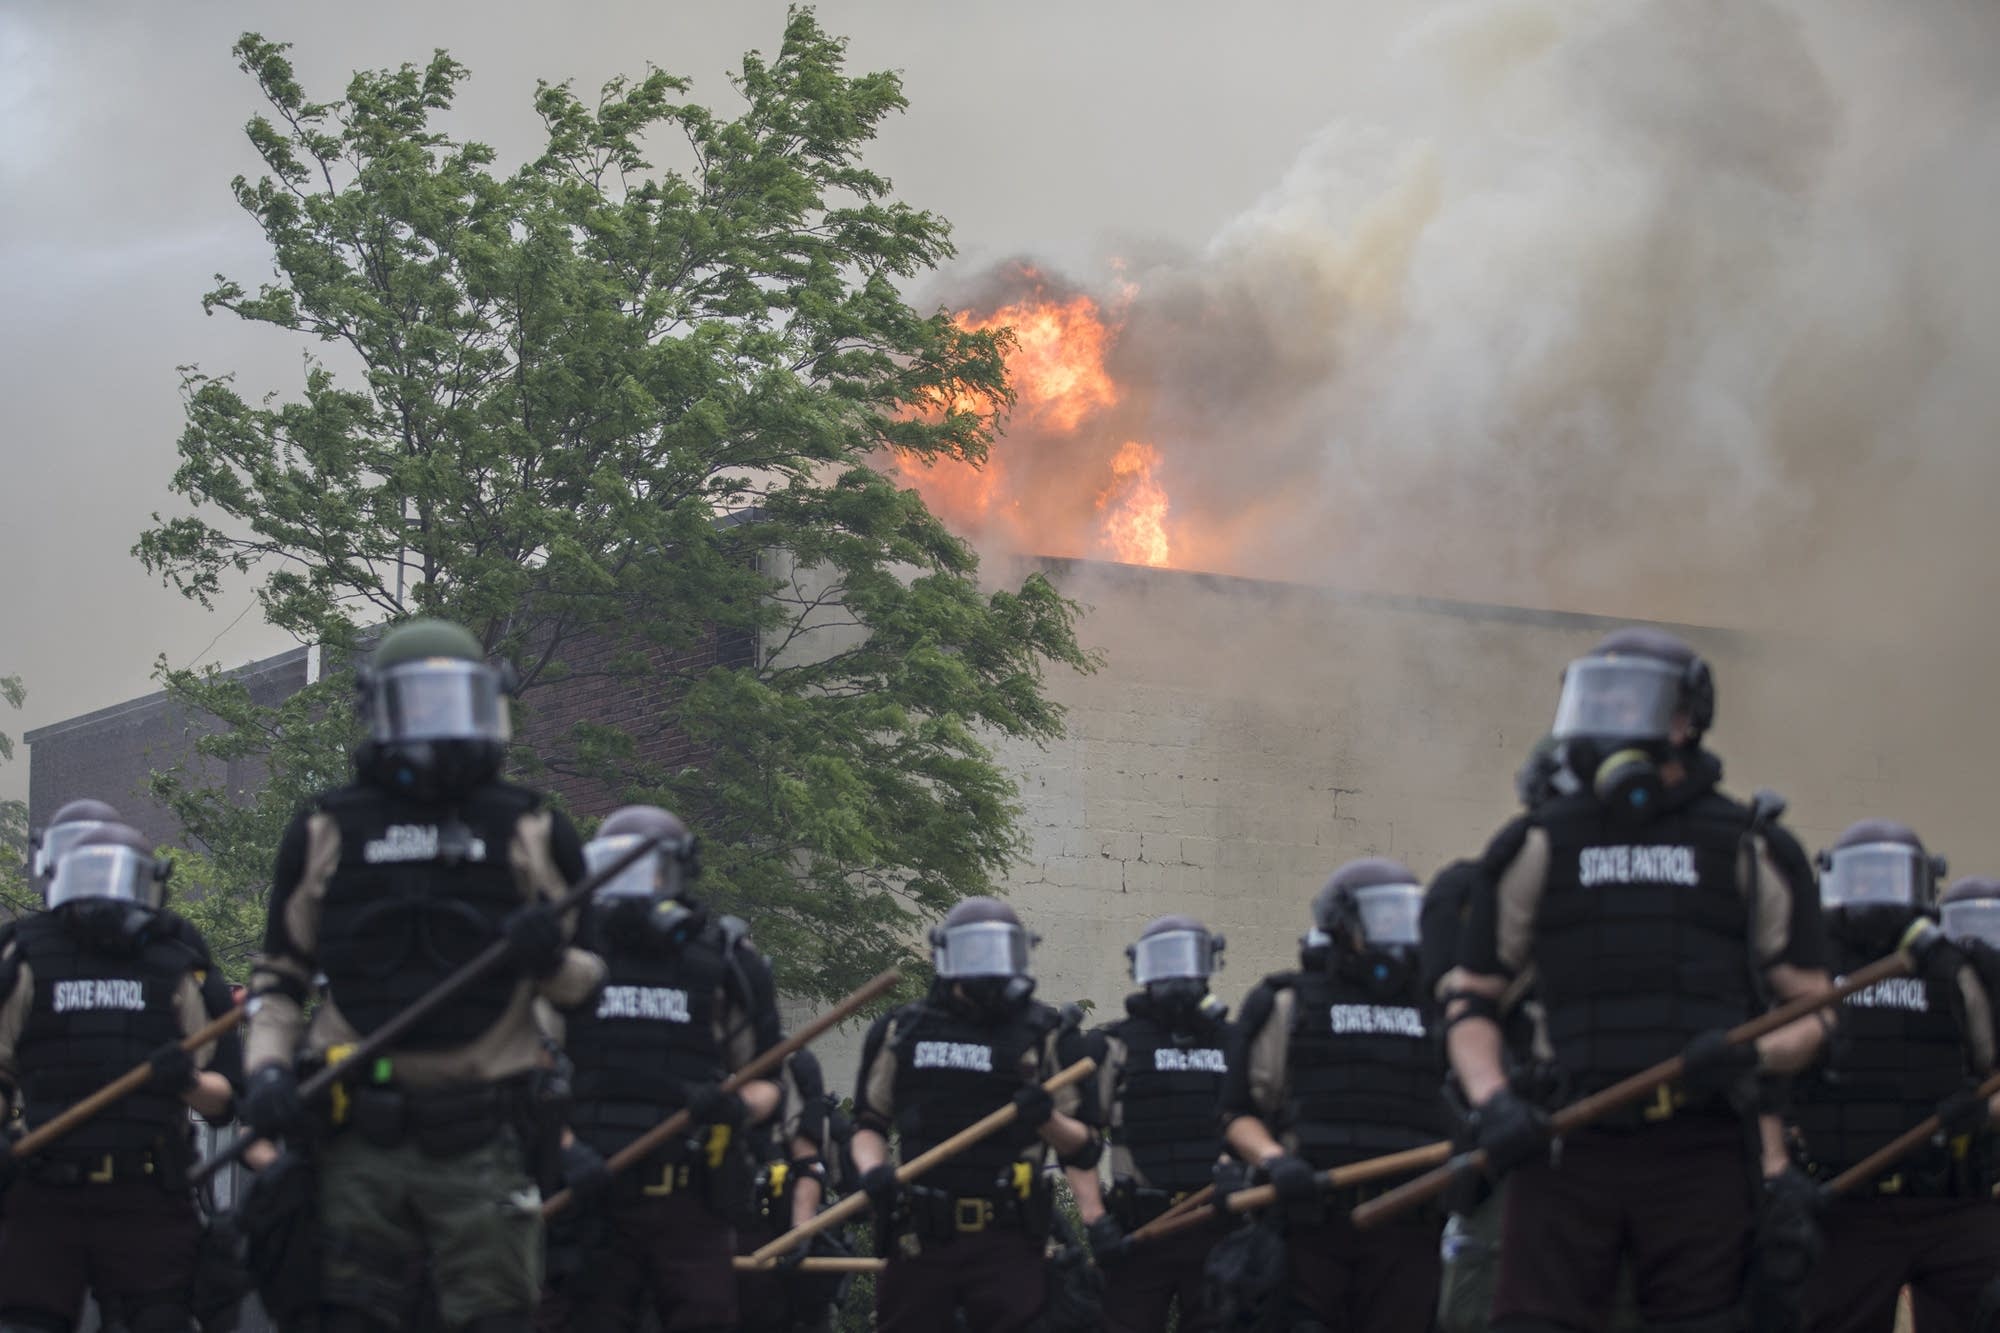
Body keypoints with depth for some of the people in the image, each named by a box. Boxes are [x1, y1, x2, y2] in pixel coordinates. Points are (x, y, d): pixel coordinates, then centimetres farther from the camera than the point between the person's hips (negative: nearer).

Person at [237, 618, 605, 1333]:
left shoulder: (532, 832, 9)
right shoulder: (325, 832, 10)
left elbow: (592, 984, 12)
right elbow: (278, 977, 16)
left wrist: (552, 961, -11)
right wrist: (267, 1070, -2)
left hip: (480, 1141, -1)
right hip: (358, 1138, 1)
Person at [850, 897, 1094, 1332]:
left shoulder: (1042, 1033, 7)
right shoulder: (902, 1031, 10)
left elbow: (1082, 1148, 8)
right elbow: (869, 1125, 18)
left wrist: (1047, 1119, -13)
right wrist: (873, 1171, -3)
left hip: (1007, 1241, -1)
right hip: (922, 1235, 2)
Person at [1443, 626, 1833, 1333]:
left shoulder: (1749, 850, 11)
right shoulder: (1536, 846, 13)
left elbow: (1812, 1011, 10)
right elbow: (1470, 999, 14)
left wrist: (1754, 1053, -13)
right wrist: (1491, 1100, -5)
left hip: (1701, 1156, 0)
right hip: (1564, 1149, 0)